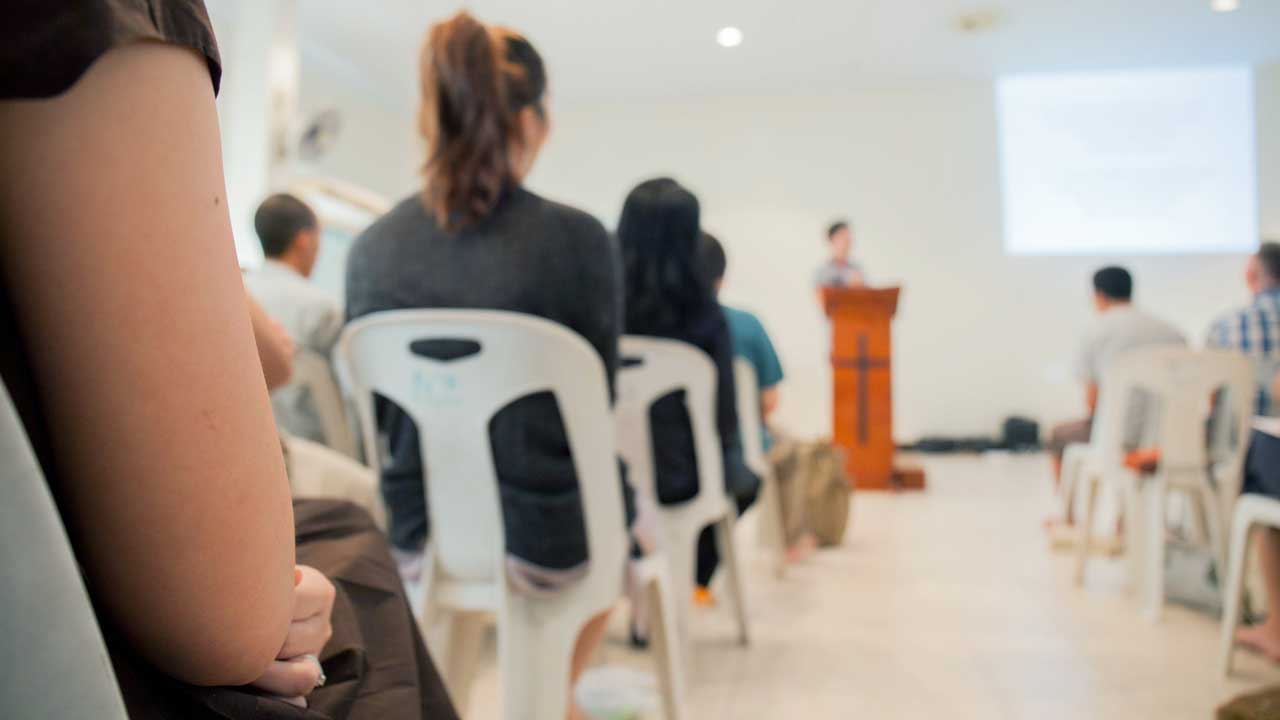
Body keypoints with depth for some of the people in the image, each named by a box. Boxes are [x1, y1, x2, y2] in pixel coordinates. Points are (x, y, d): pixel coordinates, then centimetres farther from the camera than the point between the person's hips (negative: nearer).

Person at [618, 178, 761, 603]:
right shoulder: (702, 312, -19)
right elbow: (724, 410, -13)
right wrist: (725, 448, 10)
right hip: (678, 476, -3)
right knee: (745, 480, 32)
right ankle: (693, 580, 40)